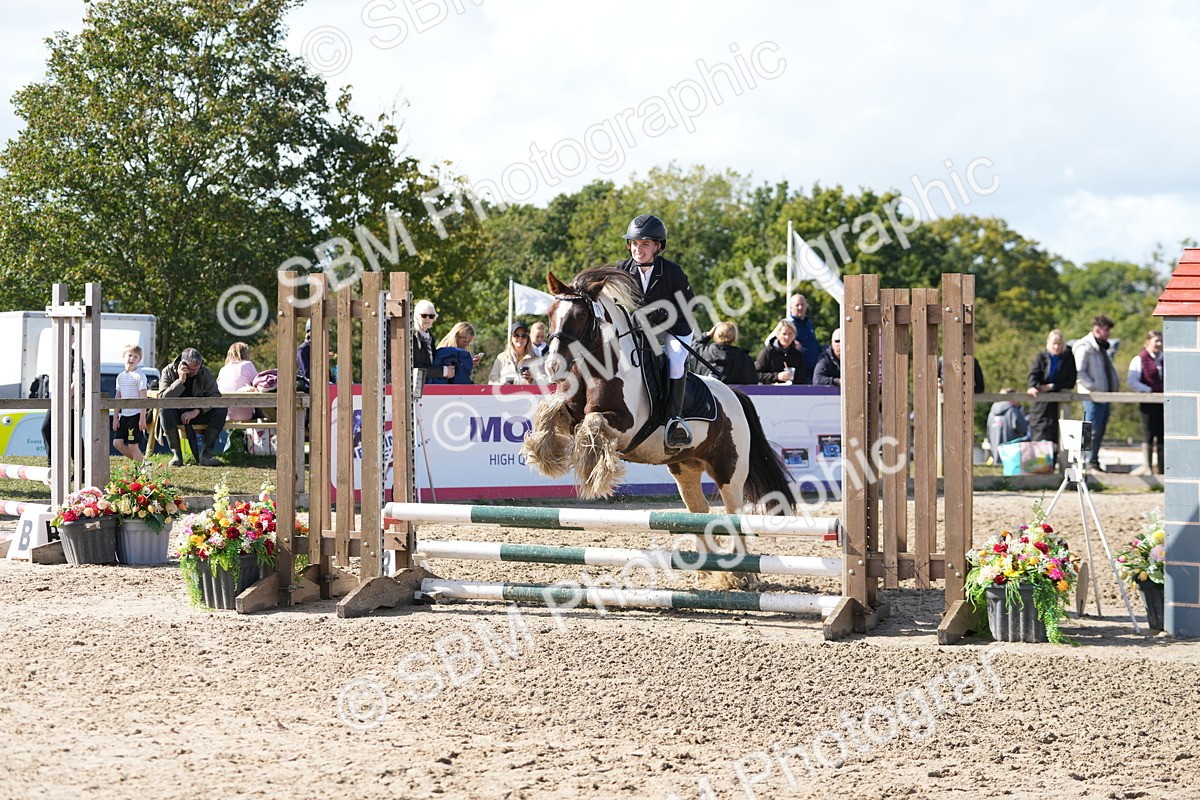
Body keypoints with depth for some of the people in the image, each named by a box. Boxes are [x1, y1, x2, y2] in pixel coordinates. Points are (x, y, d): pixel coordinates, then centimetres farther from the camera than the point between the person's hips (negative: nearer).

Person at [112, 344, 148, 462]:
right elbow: (118, 398, 15)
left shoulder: (139, 376, -7)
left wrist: (142, 418, -16)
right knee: (117, 442, 1)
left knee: (133, 445, -7)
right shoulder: (121, 377, 12)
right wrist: (115, 418, 11)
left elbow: (143, 398, -11)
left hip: (135, 415, -7)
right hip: (124, 415, 7)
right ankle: (138, 461, 15)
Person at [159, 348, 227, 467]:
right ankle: (176, 454, -28)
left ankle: (205, 454, -22)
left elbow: (215, 396, -13)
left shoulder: (204, 372, -4)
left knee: (221, 411, -24)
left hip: (196, 413, 2)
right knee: (165, 411, -37)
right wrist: (180, 381, -31)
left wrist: (197, 411, -27)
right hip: (176, 414, -2)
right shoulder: (168, 371, -9)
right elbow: (162, 398, -21)